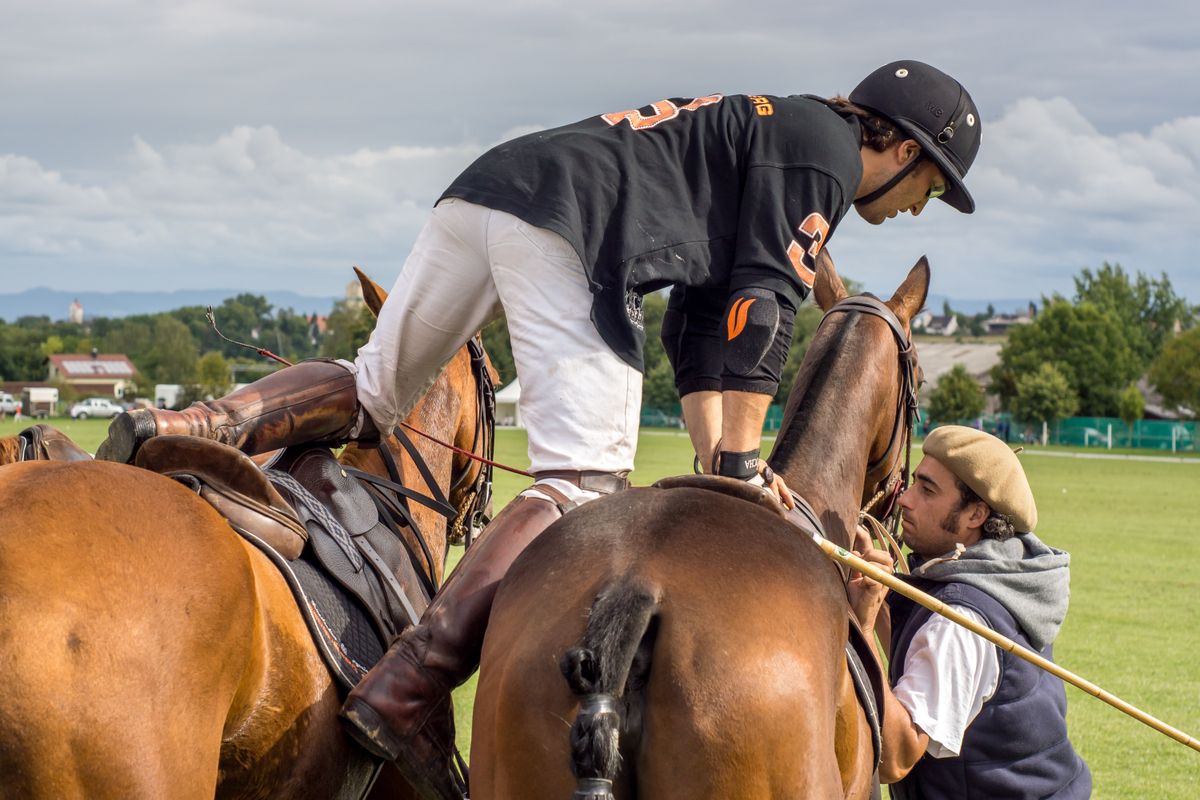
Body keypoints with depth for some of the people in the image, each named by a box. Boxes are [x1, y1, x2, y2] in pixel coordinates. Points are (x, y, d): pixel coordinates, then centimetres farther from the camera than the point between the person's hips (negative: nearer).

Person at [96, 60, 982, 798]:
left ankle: (191, 427, -2)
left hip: (479, 197, 9)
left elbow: (701, 334, 32)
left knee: (373, 393, 21)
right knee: (582, 482, -13)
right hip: (569, 230, -9)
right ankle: (409, 689, -25)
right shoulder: (820, 147, 7)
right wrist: (741, 461, -3)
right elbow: (760, 308, -4)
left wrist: (715, 461, 24)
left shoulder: (756, 134, 34)